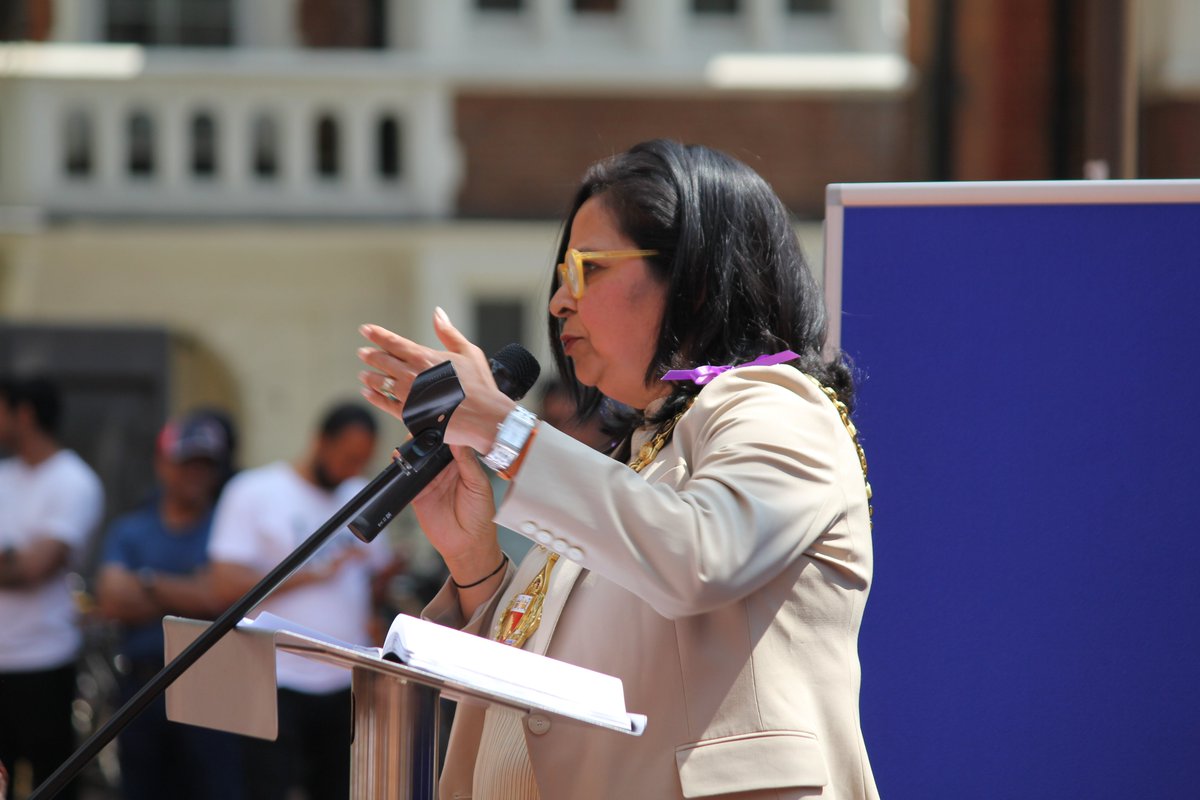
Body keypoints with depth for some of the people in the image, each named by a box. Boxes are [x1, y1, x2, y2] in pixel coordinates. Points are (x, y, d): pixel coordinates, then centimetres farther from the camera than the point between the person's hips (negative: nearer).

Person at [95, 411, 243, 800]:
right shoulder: (128, 530, 13)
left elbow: (219, 596, -10)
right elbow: (113, 601, -2)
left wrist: (149, 582, -1)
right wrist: (187, 597, -7)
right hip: (142, 686, 4)